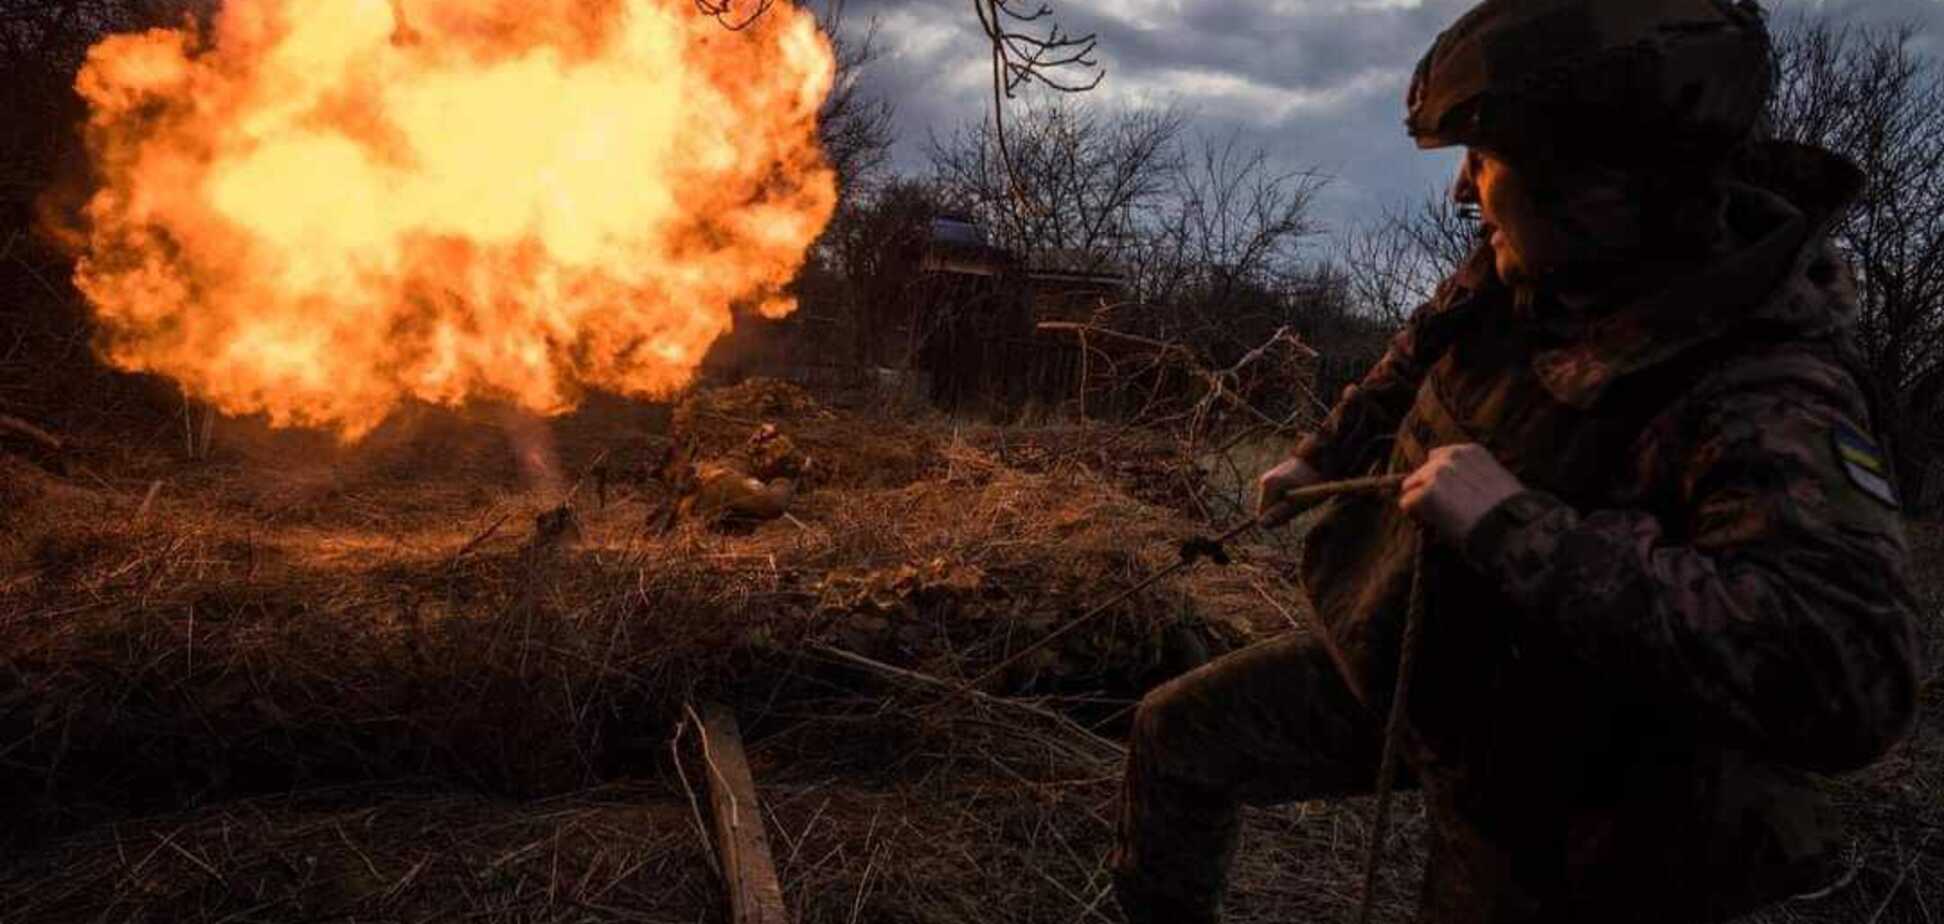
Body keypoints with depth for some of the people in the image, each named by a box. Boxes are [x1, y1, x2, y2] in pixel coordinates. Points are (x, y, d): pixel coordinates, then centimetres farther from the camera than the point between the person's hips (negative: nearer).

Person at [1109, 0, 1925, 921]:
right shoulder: (1522, 275, -10)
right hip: (1400, 666, 6)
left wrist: (1517, 527, -45)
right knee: (1176, 735, 9)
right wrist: (1321, 454, 26)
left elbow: (1849, 675, -46)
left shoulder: (1764, 398, -32)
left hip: (1540, 772, -6)